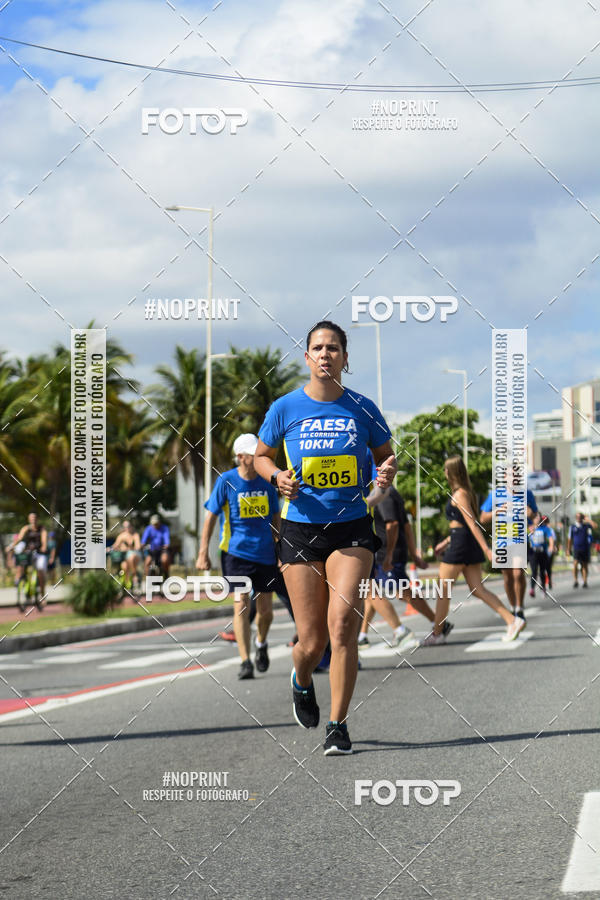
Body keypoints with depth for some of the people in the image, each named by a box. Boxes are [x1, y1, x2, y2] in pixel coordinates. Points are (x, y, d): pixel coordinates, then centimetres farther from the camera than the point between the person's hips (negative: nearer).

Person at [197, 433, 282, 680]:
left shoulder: (266, 482, 4)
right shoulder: (226, 481, -6)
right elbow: (211, 516, -2)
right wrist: (203, 553, -5)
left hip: (265, 555, 3)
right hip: (236, 553, -3)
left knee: (265, 610, 8)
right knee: (241, 605, -12)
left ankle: (261, 644, 38)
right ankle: (245, 661, -9)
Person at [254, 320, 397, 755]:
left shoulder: (362, 408, 1)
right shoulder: (285, 408, -1)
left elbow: (386, 454, 15)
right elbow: (261, 456, 13)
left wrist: (387, 471, -8)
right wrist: (278, 476, -8)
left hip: (352, 528, 0)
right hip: (301, 529, 0)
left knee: (342, 624, -16)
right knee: (312, 640, 1)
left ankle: (338, 725, -5)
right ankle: (302, 682, 38)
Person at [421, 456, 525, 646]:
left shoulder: (459, 495, -13)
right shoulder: (467, 492, 16)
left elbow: (472, 523, -20)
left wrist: (486, 549, -24)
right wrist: (446, 542, 28)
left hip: (460, 545, -9)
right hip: (470, 544, 9)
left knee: (443, 589, 2)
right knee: (478, 589, 5)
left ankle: (437, 633, 8)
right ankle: (512, 620, -6)